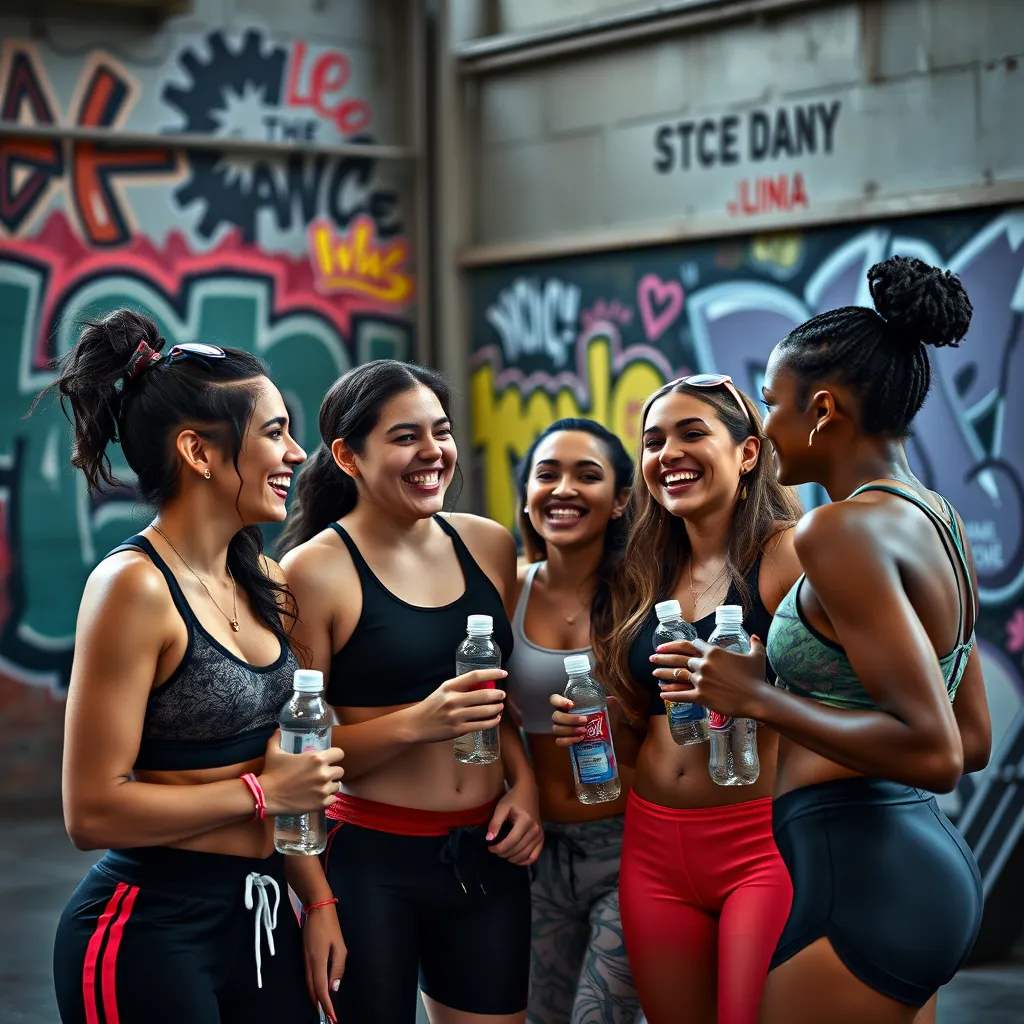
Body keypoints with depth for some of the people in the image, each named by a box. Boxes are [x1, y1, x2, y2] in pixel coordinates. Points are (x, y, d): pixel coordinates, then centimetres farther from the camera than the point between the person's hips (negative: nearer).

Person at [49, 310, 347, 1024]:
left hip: (260, 913, 7)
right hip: (149, 930, -7)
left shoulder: (262, 583, 7)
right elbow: (93, 811, -18)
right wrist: (263, 791, -13)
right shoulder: (137, 586, -16)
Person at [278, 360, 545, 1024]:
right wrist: (415, 724, -23)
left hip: (486, 855, 5)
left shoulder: (489, 545, 7)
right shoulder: (315, 570, -9)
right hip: (370, 862, -5)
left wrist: (525, 784, 3)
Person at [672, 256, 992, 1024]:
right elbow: (975, 742, 18)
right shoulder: (939, 523, 12)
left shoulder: (846, 529, -16)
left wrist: (760, 698, -14)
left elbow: (934, 751, -23)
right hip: (931, 863, 10)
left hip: (859, 876, -10)